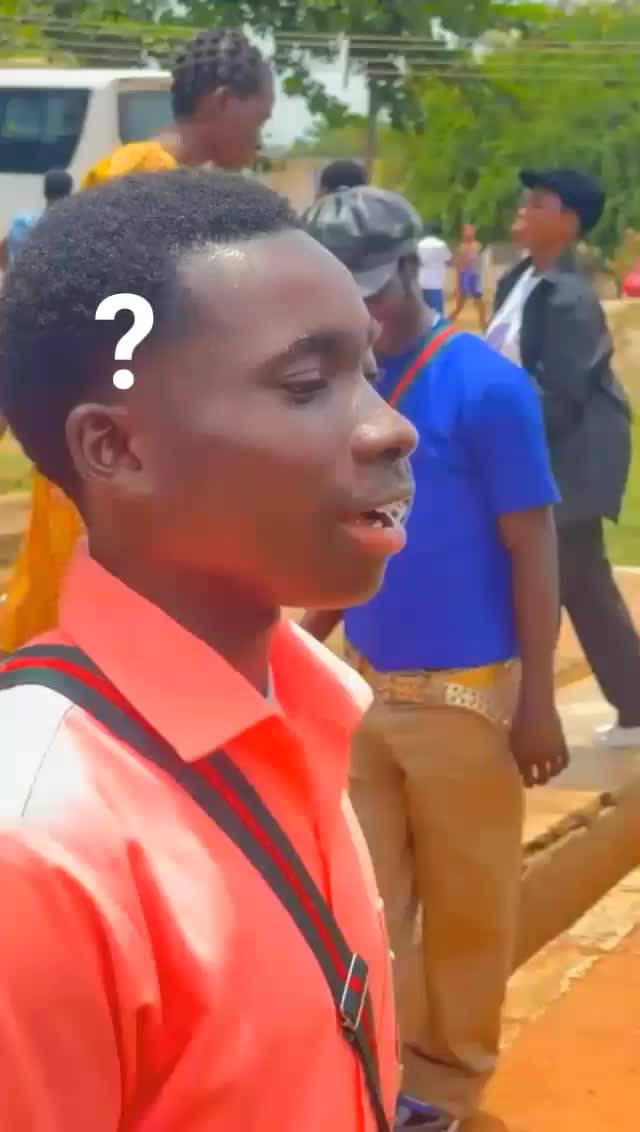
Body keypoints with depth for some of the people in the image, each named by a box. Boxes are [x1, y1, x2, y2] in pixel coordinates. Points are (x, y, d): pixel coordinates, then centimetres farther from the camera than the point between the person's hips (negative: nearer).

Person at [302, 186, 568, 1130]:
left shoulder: (487, 388, -15)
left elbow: (532, 549, -12)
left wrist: (537, 699, -13)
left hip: (463, 694, -5)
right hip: (361, 685, 5)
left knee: (466, 905, 10)